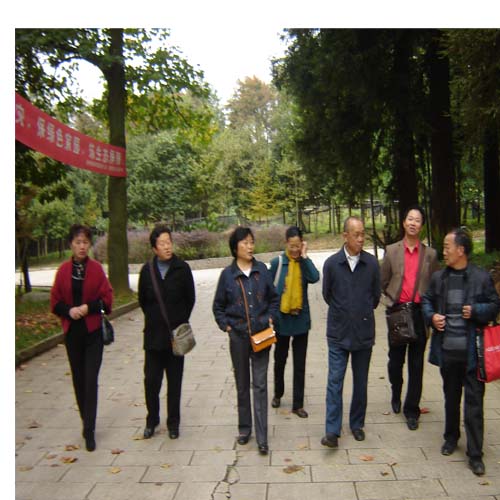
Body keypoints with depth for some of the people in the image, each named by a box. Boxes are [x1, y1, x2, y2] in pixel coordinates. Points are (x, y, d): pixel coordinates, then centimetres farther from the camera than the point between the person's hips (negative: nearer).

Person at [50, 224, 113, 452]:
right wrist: (69, 310, -14)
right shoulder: (63, 270, 1)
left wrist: (88, 307, -17)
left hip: (93, 332, -2)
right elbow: (55, 302, 4)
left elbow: (107, 299, -3)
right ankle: (86, 422, 29)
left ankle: (89, 430, 1)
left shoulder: (97, 269, -5)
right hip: (72, 332, 3)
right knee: (79, 380, 12)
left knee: (91, 381, -6)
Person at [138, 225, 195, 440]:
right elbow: (142, 300, 11)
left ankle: (173, 423, 22)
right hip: (153, 334, 1)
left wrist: (180, 322, 3)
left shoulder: (182, 268, -4)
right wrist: (154, 319, 8)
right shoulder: (147, 270, 1)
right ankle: (152, 420, 24)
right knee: (151, 380, 5)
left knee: (174, 381, 8)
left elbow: (190, 299, 3)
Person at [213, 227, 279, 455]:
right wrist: (226, 326, -4)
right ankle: (244, 428, 29)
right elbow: (218, 306, 7)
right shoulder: (227, 274, -3)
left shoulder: (262, 270, -1)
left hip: (261, 334, 0)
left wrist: (270, 318, -4)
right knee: (242, 384, 14)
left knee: (260, 385, -2)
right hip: (238, 336, 0)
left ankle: (262, 437, 2)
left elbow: (274, 298, 9)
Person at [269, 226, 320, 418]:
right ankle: (278, 394, 40)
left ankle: (298, 404, 18)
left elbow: (315, 278, -22)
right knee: (280, 359, 16)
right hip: (281, 318, -1)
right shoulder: (277, 262, -7)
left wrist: (304, 256, -18)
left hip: (301, 318, 1)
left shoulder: (304, 263, -2)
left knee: (300, 364, 6)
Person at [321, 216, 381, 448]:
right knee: (334, 381, -2)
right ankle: (332, 431, 4)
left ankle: (357, 424, 28)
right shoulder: (331, 263, -7)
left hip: (364, 332, 2)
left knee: (361, 382, 12)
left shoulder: (372, 263, -5)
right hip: (338, 332, -1)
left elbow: (376, 295, 9)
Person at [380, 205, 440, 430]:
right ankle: (396, 393, 38)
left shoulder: (430, 254, 4)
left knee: (416, 364, 5)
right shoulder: (391, 251, 4)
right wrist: (389, 301, -2)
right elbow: (382, 281, 8)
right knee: (395, 359, 10)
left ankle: (411, 410, 17)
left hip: (419, 313, 0)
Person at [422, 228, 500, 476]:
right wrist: (431, 316, -3)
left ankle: (475, 454, 13)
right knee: (451, 397, 20)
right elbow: (427, 301, 15)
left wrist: (476, 311, -16)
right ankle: (451, 437, 40)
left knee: (474, 402, 2)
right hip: (447, 350, 4)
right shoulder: (439, 277, 4)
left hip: (472, 351, -3)